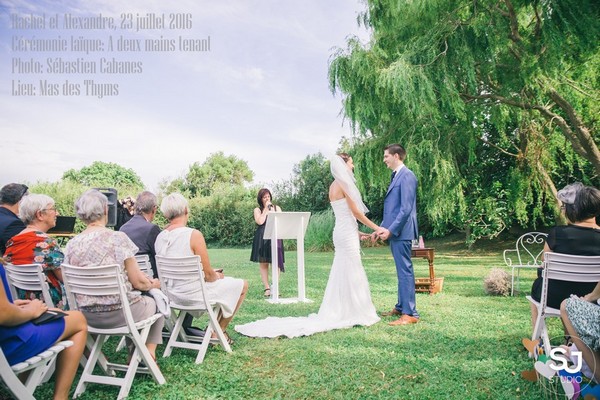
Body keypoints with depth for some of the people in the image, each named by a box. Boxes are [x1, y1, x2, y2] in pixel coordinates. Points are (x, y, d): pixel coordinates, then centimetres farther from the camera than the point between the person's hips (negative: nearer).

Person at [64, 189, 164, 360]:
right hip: (118, 313, -5)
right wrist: (153, 284, 9)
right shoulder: (118, 238, -17)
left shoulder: (71, 245, -3)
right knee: (157, 300, 24)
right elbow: (138, 282, -13)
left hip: (88, 316, 5)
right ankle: (149, 350, 15)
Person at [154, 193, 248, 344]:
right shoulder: (194, 235, -23)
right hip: (193, 294, -8)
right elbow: (208, 275, -19)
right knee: (242, 285, 11)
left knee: (221, 280, 29)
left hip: (172, 294, 8)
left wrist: (214, 274, 16)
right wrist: (217, 276, 5)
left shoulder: (160, 237, -1)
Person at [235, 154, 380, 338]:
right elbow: (356, 212, -12)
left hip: (342, 231, 9)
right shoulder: (343, 184, -13)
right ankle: (353, 314, 8)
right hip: (347, 234, -9)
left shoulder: (334, 185, 15)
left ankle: (338, 313, 18)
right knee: (351, 274, -1)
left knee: (343, 274, 12)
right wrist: (376, 227, -5)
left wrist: (357, 232, 20)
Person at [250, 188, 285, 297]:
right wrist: (266, 209, -2)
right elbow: (260, 222, -8)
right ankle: (267, 288, 7)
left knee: (276, 263, -6)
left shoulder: (277, 208, 15)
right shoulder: (257, 210, 9)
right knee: (263, 263, 0)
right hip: (262, 238, -1)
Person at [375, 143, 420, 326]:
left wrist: (391, 229, -20)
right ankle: (401, 307, 26)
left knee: (405, 271, -6)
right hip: (394, 231, 10)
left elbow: (406, 208, -19)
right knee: (401, 271, 16)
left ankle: (410, 314, 1)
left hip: (401, 232, -10)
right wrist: (383, 227, 14)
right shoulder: (396, 176, 18)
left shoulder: (407, 176, -12)